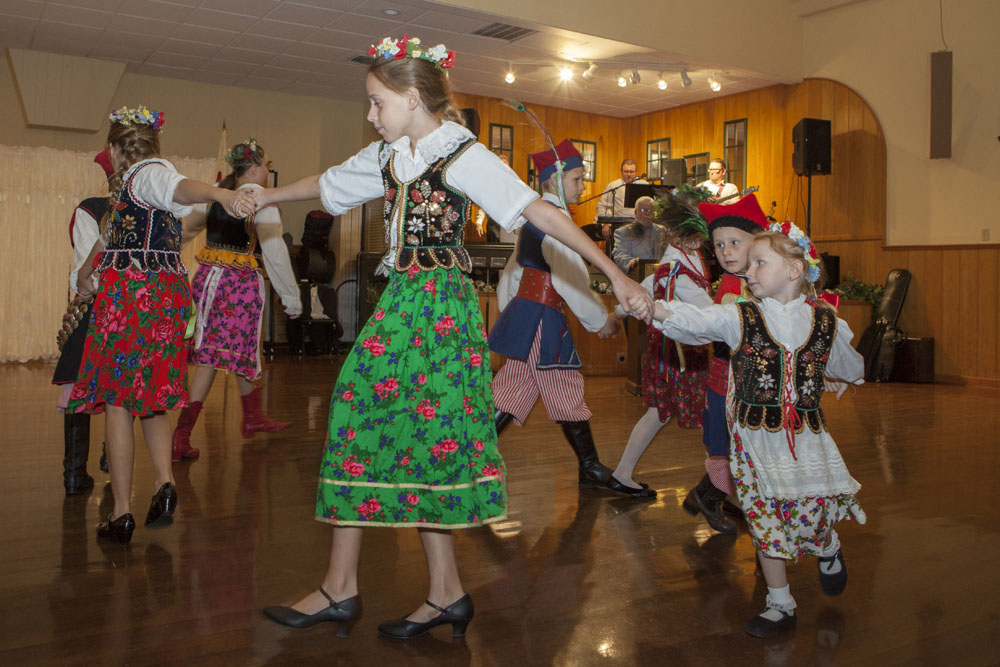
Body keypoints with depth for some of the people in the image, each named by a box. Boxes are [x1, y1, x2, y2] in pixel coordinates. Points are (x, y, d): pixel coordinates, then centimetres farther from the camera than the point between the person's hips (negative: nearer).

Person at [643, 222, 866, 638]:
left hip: (806, 435, 1)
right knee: (766, 521, 4)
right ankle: (780, 605, 21)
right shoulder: (740, 318, -4)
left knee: (812, 515, 2)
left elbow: (851, 367, 23)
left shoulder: (825, 321, 2)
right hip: (756, 437, -1)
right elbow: (696, 321, -24)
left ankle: (829, 548, 40)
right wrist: (652, 307, -38)